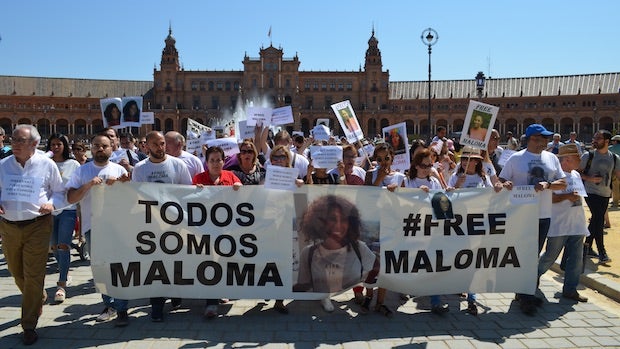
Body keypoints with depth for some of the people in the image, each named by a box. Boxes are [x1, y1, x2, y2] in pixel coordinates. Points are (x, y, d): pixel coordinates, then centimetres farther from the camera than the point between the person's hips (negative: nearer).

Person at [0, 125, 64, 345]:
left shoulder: (47, 165, -3)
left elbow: (60, 192, 5)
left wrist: (52, 203, -15)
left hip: (37, 226, -4)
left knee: (33, 276, -2)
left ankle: (29, 326, 10)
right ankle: (39, 299, 46)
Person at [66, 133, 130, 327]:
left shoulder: (119, 170, 6)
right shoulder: (82, 171, 6)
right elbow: (70, 198, -2)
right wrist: (87, 185, -17)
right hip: (93, 226, 2)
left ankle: (121, 309, 4)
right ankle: (109, 304, 27)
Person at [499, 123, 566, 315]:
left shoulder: (551, 158, 8)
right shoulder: (516, 158, -3)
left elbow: (563, 183, 6)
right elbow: (502, 180, -1)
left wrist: (548, 185, -14)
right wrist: (505, 184, -24)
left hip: (544, 215, 5)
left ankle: (524, 293, 29)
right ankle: (524, 297, 7)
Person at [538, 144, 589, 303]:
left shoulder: (576, 175, 13)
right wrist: (567, 196, -26)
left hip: (577, 224, 8)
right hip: (558, 225, -8)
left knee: (576, 259, 8)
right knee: (550, 256, 3)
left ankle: (570, 289, 17)